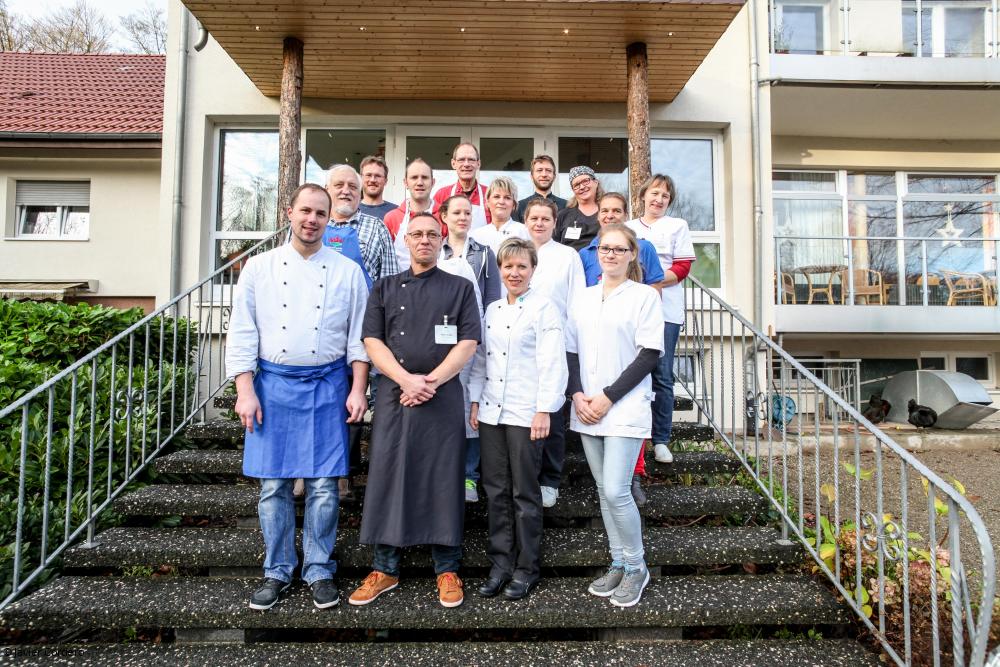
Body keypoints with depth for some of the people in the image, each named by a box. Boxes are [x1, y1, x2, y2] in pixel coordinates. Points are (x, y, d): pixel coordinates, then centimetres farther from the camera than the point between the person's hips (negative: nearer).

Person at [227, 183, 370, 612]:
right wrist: (245, 391, -4)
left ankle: (319, 570, 19)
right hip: (273, 383, 1)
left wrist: (358, 389, -3)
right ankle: (277, 572, 21)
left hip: (327, 385, 0)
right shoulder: (259, 268, 4)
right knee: (273, 484, 5)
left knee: (323, 485, 2)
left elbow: (358, 335, 4)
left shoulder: (347, 271, 4)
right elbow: (242, 334, 3)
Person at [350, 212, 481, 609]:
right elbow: (373, 341, 4)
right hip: (393, 394, 2)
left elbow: (467, 344, -1)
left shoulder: (460, 288, 9)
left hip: (443, 395, -1)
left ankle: (447, 570, 13)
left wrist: (431, 381, -12)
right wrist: (406, 379, -12)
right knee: (387, 476, 3)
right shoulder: (384, 288, 14)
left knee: (443, 480, 2)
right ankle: (384, 569, 16)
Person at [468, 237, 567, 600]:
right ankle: (501, 563, 21)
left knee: (525, 493, 3)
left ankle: (527, 568, 16)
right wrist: (475, 401, 11)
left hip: (525, 414, -5)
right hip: (491, 411, 6)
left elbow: (552, 363, -10)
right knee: (496, 490, 9)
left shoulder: (544, 308, -4)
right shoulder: (492, 310, 14)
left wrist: (544, 410, -14)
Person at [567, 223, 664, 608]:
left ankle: (635, 568, 12)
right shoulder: (585, 297, 12)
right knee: (604, 491, 10)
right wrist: (578, 395, -4)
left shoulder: (644, 296, -2)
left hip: (625, 408, -5)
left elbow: (649, 355, -7)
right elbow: (571, 351, 12)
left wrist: (608, 397, -12)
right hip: (586, 409, 5)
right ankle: (618, 564, 24)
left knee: (616, 491, -10)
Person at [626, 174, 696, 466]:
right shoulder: (628, 228, 17)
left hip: (664, 310, -2)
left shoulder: (677, 226, 9)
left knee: (662, 376, -1)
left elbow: (682, 268, 0)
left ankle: (661, 440, 7)